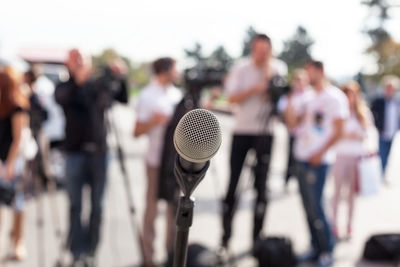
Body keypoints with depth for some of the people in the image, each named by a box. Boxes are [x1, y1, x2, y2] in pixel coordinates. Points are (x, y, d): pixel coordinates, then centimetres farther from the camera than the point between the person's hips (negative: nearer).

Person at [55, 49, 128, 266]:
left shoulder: (101, 85, 8)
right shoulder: (65, 87, 2)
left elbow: (125, 98, 10)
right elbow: (61, 98, -20)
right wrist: (77, 80, -35)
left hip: (99, 152, 1)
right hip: (75, 152, -1)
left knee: (96, 205, 5)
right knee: (75, 205, 1)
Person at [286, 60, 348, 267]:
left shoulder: (334, 97, -5)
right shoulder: (308, 98, 16)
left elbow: (338, 130, -9)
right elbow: (293, 124, 14)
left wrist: (320, 153, -14)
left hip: (318, 160, -7)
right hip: (301, 158, 7)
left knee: (315, 207, -8)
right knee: (308, 206, 8)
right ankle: (316, 248, 17)